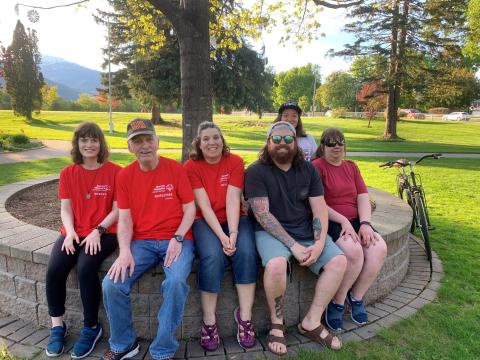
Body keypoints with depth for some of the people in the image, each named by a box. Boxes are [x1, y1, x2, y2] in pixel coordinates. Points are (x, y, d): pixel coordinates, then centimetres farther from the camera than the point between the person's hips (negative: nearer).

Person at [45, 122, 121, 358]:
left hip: (104, 232, -3)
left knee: (86, 268, -29)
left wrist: (98, 231, -16)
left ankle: (91, 327, -7)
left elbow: (118, 210, -5)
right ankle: (57, 325, 2)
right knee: (54, 270, -21)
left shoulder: (114, 171, -4)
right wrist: (70, 232, -11)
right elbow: (65, 208, 6)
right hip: (74, 232, 4)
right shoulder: (68, 173, 8)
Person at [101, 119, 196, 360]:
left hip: (176, 240, -2)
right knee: (112, 284, -18)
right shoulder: (124, 176, 6)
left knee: (176, 281, -31)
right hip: (141, 241, 3)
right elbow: (124, 218, 2)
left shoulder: (175, 168, -1)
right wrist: (124, 252, -14)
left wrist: (177, 239, -15)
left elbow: (190, 208, 0)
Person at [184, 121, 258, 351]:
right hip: (205, 221, -1)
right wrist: (221, 236, -24)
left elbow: (233, 200, -12)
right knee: (212, 256, -29)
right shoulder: (191, 167, -5)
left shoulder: (235, 162, -2)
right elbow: (204, 205, -13)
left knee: (246, 252, -26)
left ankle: (245, 317, -13)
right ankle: (209, 323, -15)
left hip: (234, 219, 2)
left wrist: (233, 233, -25)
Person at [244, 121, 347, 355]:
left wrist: (319, 243, -16)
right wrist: (293, 245, -22)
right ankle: (277, 324, -6)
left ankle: (311, 322, 1)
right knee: (276, 264, -34)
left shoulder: (308, 170, 5)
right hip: (271, 231, -5)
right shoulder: (256, 171, -9)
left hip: (307, 230, 5)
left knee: (339, 261, -15)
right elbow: (262, 215, -16)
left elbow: (319, 209, 0)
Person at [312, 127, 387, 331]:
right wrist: (343, 221, -17)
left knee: (379, 248, -20)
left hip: (355, 221, 6)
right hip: (330, 223, -6)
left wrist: (365, 223, -9)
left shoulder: (351, 167, 16)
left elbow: (363, 198, 7)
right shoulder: (317, 167, -4)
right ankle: (337, 303, -9)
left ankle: (356, 298, 1)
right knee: (354, 250, -31)